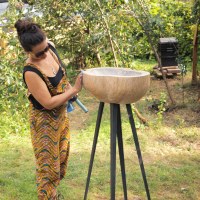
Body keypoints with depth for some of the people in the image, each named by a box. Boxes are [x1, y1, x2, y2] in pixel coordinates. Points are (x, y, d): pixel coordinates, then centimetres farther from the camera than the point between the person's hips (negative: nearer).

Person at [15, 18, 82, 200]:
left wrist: (70, 90, 1)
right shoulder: (31, 72, -33)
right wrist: (74, 89, -24)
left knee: (61, 155, 25)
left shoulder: (49, 48, -12)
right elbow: (48, 103, -29)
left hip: (61, 114, 8)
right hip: (45, 120, -8)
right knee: (48, 164, 6)